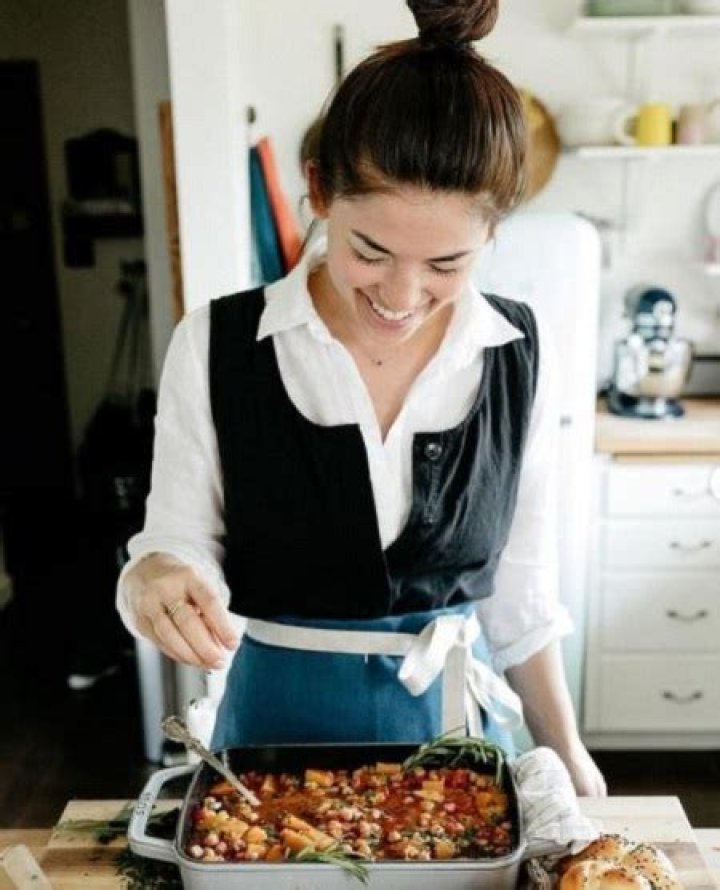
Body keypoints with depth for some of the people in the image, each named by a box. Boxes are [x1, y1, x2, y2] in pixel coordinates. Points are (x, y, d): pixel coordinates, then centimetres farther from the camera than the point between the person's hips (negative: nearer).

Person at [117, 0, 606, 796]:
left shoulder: (518, 355, -9)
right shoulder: (215, 347, -15)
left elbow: (521, 587, 1)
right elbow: (178, 545, -8)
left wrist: (565, 750, 6)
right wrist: (156, 579, -30)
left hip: (457, 722, 2)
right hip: (279, 724, -1)